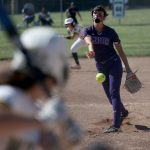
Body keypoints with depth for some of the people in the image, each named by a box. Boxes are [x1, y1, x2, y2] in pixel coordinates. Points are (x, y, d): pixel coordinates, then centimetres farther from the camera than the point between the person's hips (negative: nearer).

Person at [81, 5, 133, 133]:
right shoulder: (87, 31, -6)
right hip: (100, 67, 4)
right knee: (110, 95, 14)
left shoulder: (110, 32, -10)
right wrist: (91, 51, -53)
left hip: (114, 64, -4)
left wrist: (128, 69, -5)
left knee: (114, 93, -15)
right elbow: (89, 41, -30)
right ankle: (123, 112, 43)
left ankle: (116, 125, -21)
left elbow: (120, 50, -4)